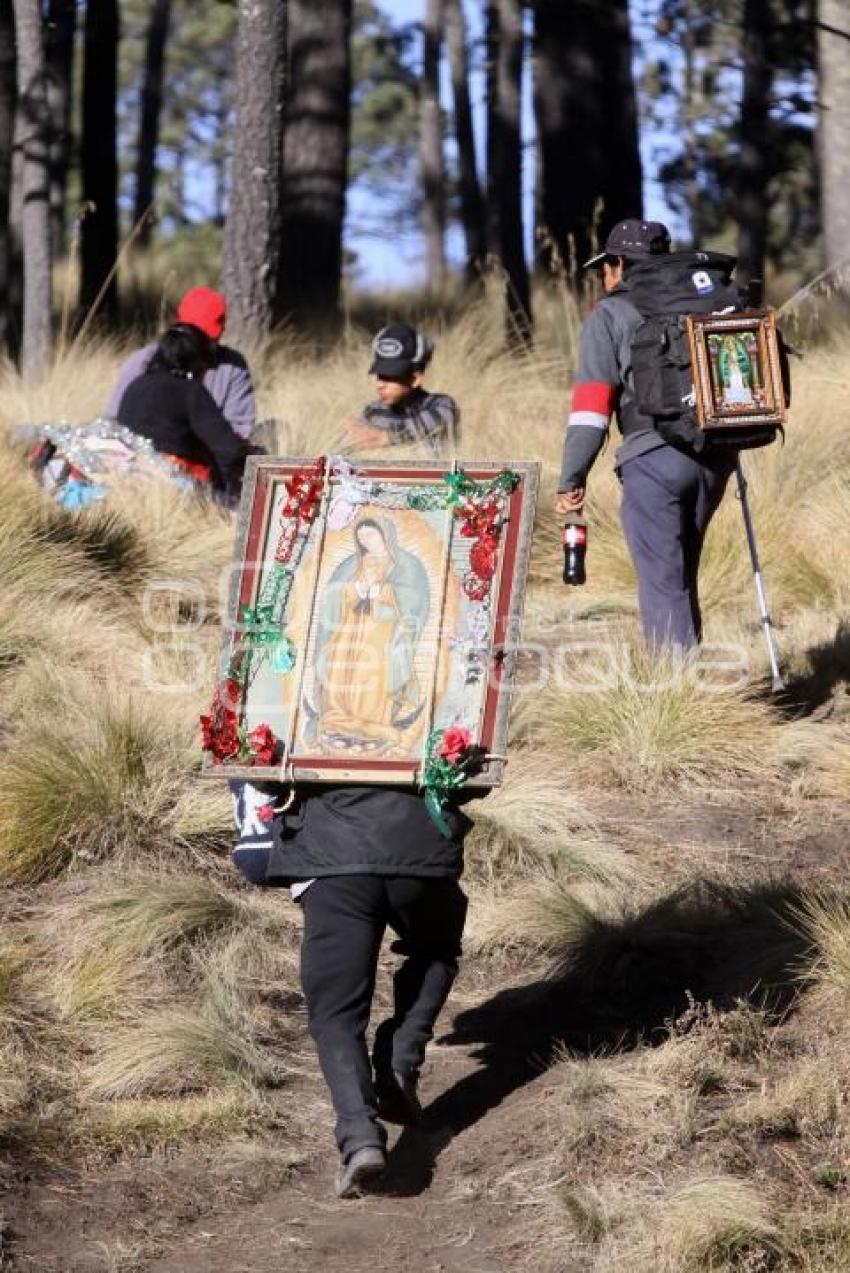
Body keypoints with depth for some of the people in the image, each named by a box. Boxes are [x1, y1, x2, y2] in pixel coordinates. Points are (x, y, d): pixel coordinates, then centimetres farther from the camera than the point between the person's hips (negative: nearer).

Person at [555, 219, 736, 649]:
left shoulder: (609, 316, 2)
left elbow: (591, 406, -6)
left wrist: (570, 480, -6)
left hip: (653, 458, -5)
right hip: (713, 459, 6)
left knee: (663, 582, -3)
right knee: (681, 575, 20)